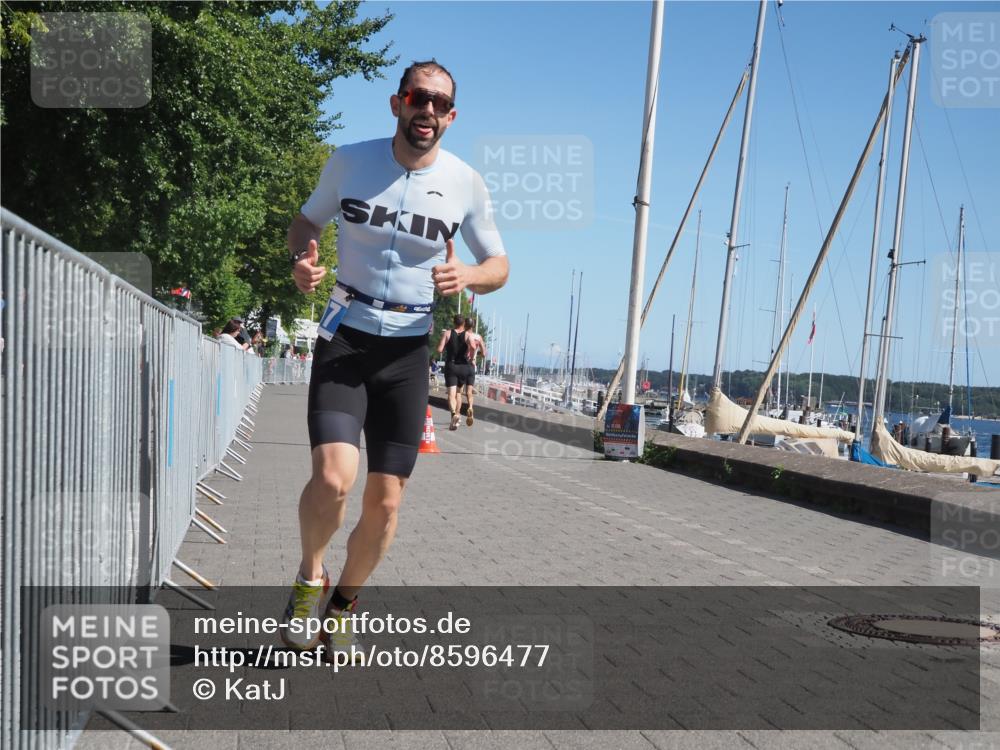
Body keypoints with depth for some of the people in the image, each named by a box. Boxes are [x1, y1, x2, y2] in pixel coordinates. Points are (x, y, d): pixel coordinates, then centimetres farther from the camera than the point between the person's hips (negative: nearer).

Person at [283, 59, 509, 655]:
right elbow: (309, 219, 14)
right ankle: (310, 578, 10)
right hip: (345, 338, -1)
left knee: (386, 501, 3)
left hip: (408, 350, 2)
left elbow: (500, 265, 8)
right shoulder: (350, 161, -2)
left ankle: (344, 602, 29)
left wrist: (467, 277, -16)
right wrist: (303, 259, -9)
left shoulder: (466, 183, -2)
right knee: (333, 477, -21)